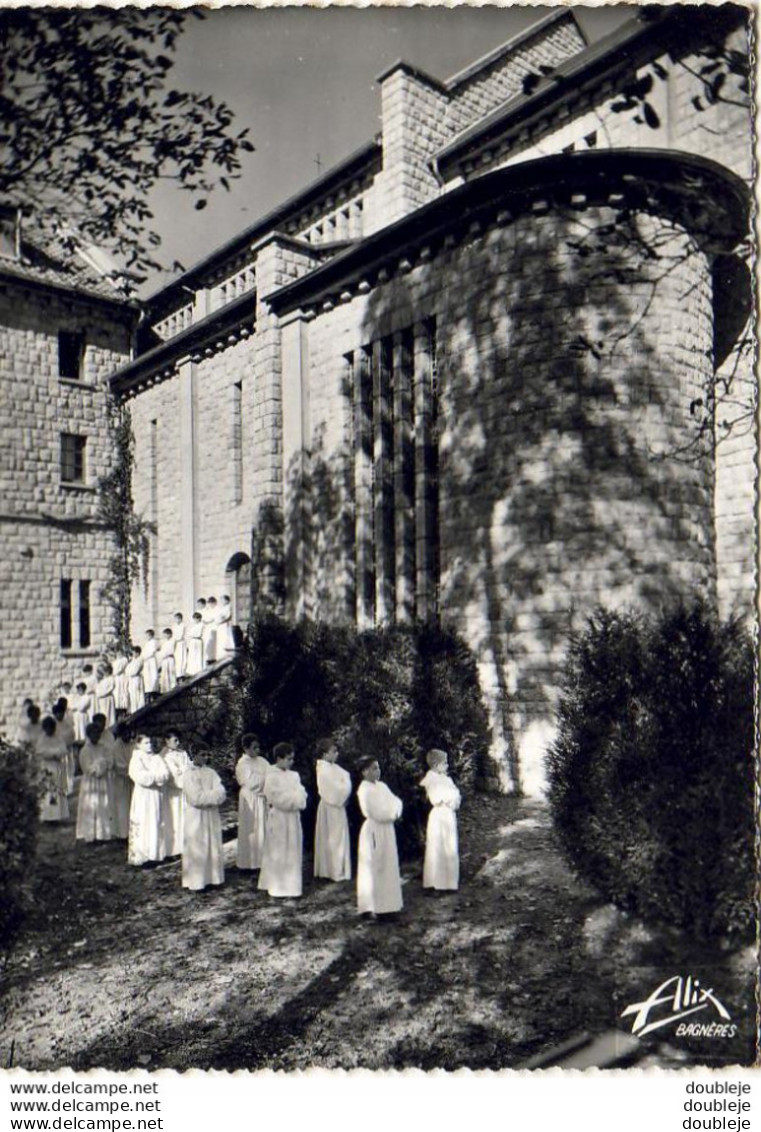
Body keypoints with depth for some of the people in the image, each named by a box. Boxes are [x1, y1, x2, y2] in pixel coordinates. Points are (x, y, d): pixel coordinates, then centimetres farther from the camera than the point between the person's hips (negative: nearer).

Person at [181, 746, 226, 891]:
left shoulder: (211, 772, 6)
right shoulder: (189, 775, -11)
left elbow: (221, 793, -3)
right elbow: (196, 798, -20)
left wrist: (206, 795, -18)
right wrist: (213, 794, -11)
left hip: (211, 816, 6)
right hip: (195, 817, -6)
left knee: (213, 846, 11)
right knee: (196, 849, 1)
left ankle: (212, 877, 22)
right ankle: (196, 881, 11)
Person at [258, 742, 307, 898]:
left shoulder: (293, 775, 9)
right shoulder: (272, 777, -13)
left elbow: (301, 793, 5)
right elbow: (279, 798, -19)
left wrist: (296, 797, -16)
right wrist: (295, 798, -11)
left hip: (293, 818, 7)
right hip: (279, 818, -7)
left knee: (293, 851, 12)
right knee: (278, 852, 2)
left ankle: (290, 883, 23)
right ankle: (276, 885, 12)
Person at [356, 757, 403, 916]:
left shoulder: (381, 786, 10)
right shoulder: (364, 790, -16)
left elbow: (396, 801, 8)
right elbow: (377, 813, -21)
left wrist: (395, 812, -12)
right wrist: (392, 814, -10)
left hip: (387, 830, 9)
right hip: (373, 831, -9)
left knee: (388, 866, 13)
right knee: (373, 869, -2)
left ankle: (385, 903, 24)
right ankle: (372, 907, 5)